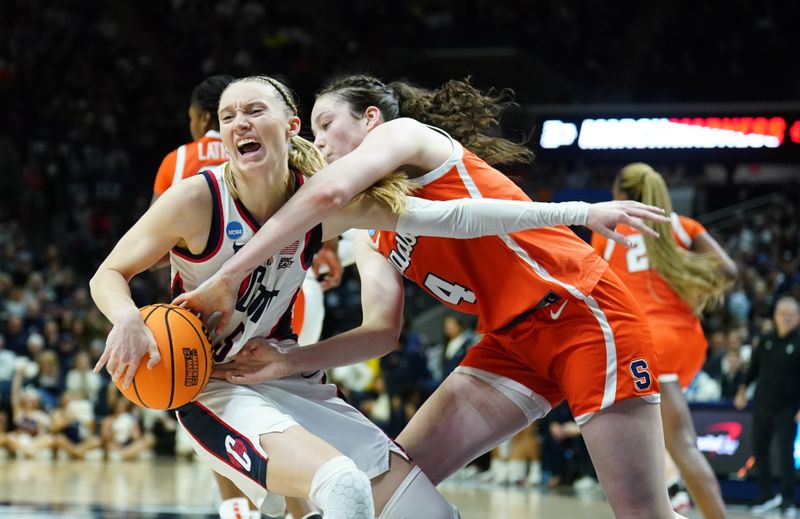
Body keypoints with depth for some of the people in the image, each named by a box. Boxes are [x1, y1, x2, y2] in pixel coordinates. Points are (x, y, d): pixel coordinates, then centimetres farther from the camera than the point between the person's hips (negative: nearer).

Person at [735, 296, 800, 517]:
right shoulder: (766, 340, 6)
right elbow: (754, 367, 16)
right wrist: (743, 389, 9)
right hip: (762, 405, 5)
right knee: (759, 449, 8)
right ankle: (766, 495, 23)